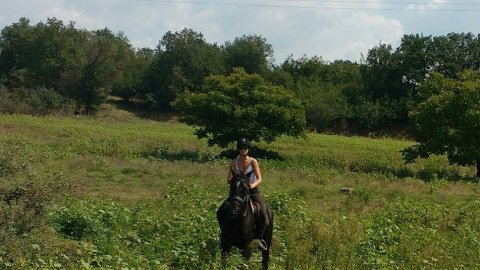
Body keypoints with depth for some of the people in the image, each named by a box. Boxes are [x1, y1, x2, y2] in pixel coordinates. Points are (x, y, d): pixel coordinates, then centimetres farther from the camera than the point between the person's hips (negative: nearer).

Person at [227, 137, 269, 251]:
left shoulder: (253, 161, -6)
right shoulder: (234, 163, 1)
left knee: (264, 215, -17)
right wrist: (232, 180, -22)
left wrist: (253, 185, -31)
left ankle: (259, 238, 1)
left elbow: (259, 179, -9)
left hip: (253, 190, -2)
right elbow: (228, 181, 2)